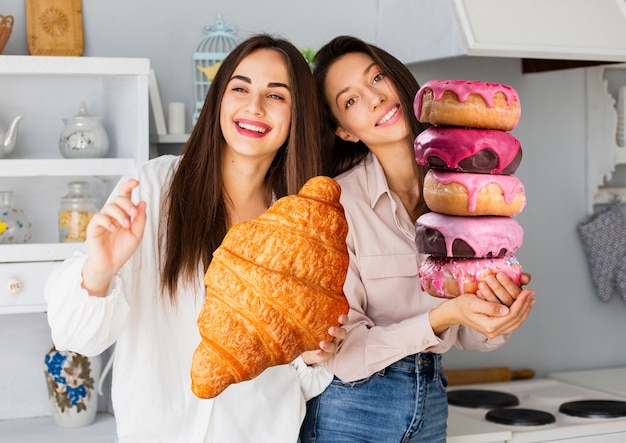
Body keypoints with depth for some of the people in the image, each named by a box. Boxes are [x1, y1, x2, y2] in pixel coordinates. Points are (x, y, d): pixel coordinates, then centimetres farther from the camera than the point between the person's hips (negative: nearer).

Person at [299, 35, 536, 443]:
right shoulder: (337, 202, -17)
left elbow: (471, 337, 2)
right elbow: (344, 354, -18)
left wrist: (500, 315, -19)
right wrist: (443, 315, -29)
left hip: (431, 401, 5)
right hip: (350, 409, -4)